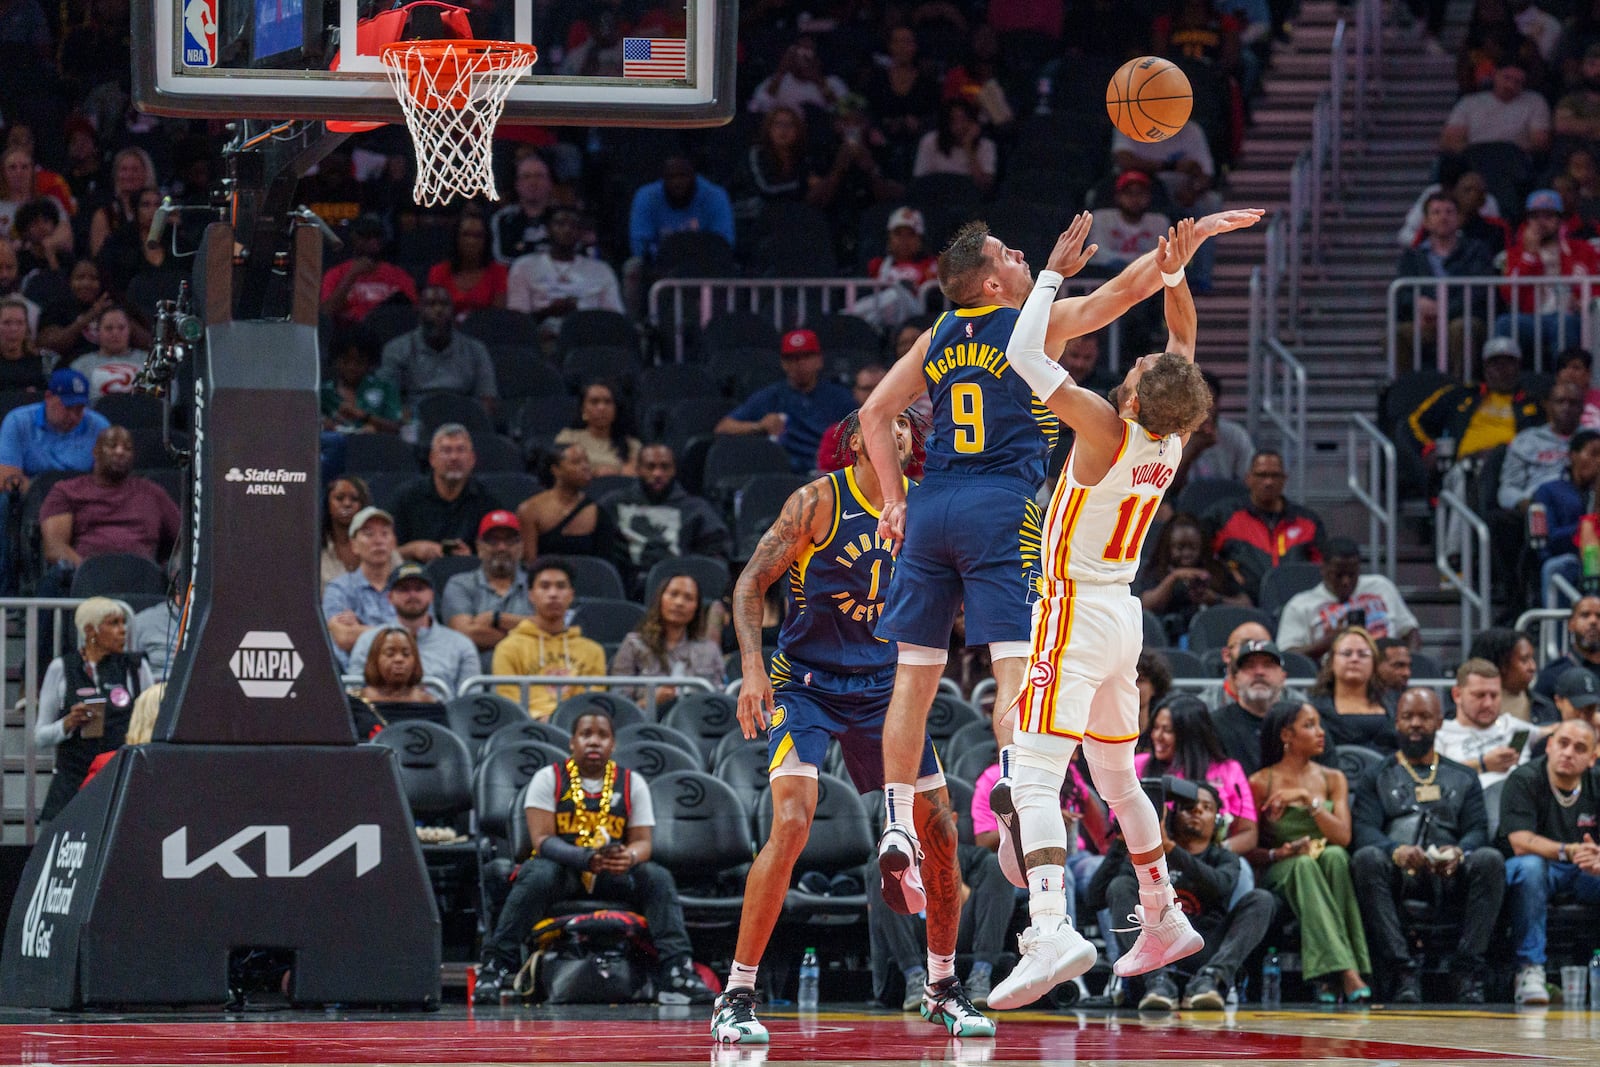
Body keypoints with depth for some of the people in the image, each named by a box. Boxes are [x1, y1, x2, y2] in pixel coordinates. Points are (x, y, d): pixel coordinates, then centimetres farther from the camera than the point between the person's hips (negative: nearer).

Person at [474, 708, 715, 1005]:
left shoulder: (632, 783, 8)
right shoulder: (549, 779, 0)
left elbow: (642, 841, 2)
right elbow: (542, 839, -11)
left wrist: (629, 857, -25)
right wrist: (588, 859, -29)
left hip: (615, 876, 3)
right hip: (562, 869, -3)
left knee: (658, 878, -24)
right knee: (538, 876, -36)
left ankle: (676, 973, -31)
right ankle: (495, 965, -36)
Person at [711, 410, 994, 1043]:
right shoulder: (818, 502, -12)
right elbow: (751, 583, -9)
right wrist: (753, 669, -21)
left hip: (884, 683, 5)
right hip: (806, 680, -5)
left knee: (939, 830, 3)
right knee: (792, 824, -23)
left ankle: (942, 990, 22)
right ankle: (736, 997, -16)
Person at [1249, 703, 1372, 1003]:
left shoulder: (1332, 779, 13)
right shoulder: (1261, 783, 4)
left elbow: (1343, 837, -2)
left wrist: (1307, 798, -10)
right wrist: (1275, 854, -17)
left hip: (1330, 869, 2)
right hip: (1282, 874, -2)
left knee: (1334, 855, -33)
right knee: (1304, 863, -37)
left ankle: (1330, 977, -41)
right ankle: (1348, 973, -51)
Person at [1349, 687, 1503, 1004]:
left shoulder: (1463, 779, 25)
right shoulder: (1377, 778, 20)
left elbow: (1478, 830, 9)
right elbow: (1364, 831, 3)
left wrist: (1459, 852, -16)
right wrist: (1396, 850, -21)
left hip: (1450, 875, 1)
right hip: (1398, 873, -1)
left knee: (1490, 859, -31)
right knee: (1366, 859, -35)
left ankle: (1467, 972, -33)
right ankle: (1405, 974, -39)